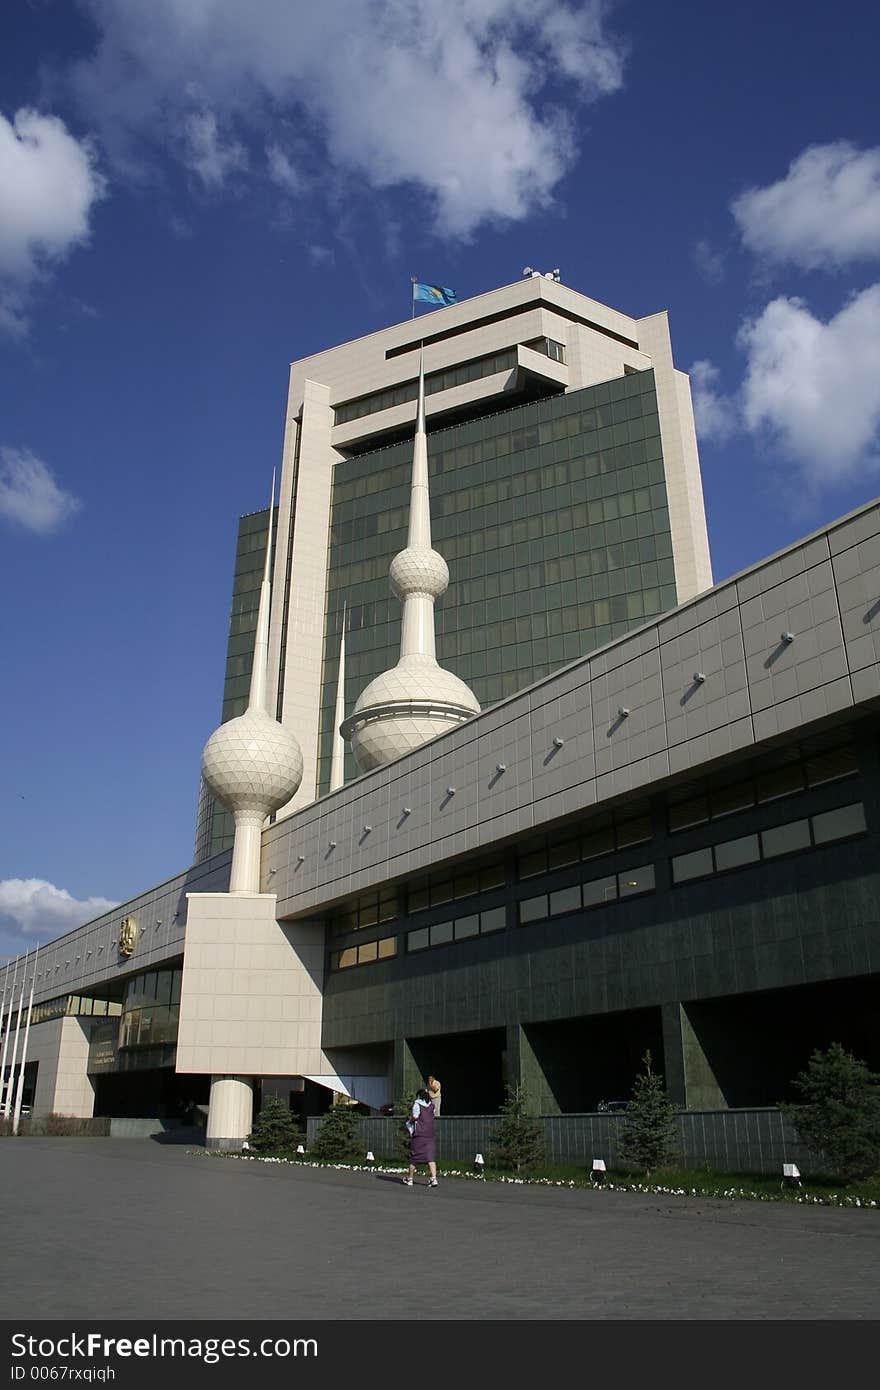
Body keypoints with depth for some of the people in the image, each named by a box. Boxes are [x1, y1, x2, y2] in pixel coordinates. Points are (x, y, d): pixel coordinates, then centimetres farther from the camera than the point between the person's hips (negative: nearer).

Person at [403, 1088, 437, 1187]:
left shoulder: (417, 1104, -5)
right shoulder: (431, 1105, 11)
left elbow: (415, 1116, -15)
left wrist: (410, 1119, 4)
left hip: (419, 1134, -5)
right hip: (430, 1134, 5)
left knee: (414, 1157, 7)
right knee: (430, 1157, -1)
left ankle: (410, 1179, 19)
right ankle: (433, 1178, -15)